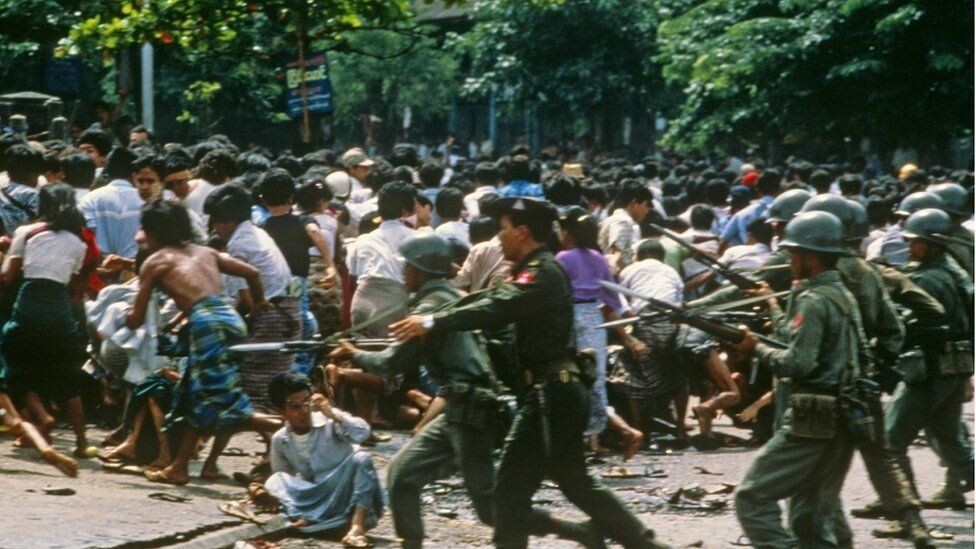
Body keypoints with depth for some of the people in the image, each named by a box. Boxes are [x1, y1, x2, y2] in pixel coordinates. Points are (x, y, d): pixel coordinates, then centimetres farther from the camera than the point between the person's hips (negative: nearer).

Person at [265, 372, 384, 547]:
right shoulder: (280, 440, 2)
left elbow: (362, 432, -24)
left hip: (347, 492, -2)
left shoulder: (329, 421, -8)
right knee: (275, 481, -14)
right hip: (317, 503, 2)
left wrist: (334, 415, -36)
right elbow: (283, 476, 15)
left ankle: (356, 527, -43)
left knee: (361, 458, -29)